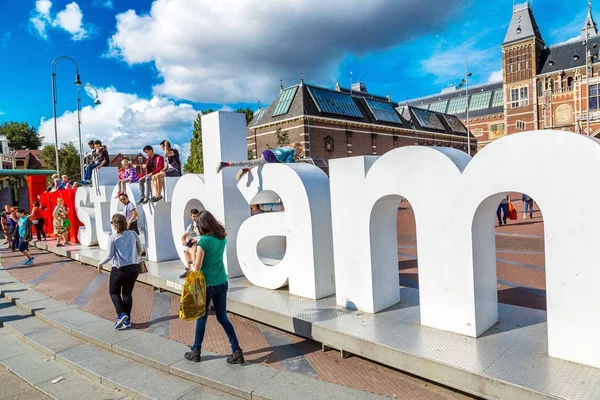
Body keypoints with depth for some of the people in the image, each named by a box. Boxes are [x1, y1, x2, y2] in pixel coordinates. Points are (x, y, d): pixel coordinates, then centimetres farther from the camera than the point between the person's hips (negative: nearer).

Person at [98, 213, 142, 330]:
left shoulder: (112, 238, -9)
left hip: (119, 269, -4)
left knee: (114, 292, 15)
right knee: (127, 293, 13)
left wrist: (100, 263, 7)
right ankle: (127, 320, 14)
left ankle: (121, 314, -2)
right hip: (134, 267, 4)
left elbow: (109, 256, -10)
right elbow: (140, 250, 10)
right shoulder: (133, 234, 2)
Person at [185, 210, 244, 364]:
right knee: (223, 318, 12)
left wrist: (191, 266, 2)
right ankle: (237, 351, 9)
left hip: (207, 285, -5)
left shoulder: (204, 240, -18)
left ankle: (196, 352, 28)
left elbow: (197, 267, -17)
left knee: (202, 318, 12)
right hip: (222, 283, 5)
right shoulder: (222, 237, 2)